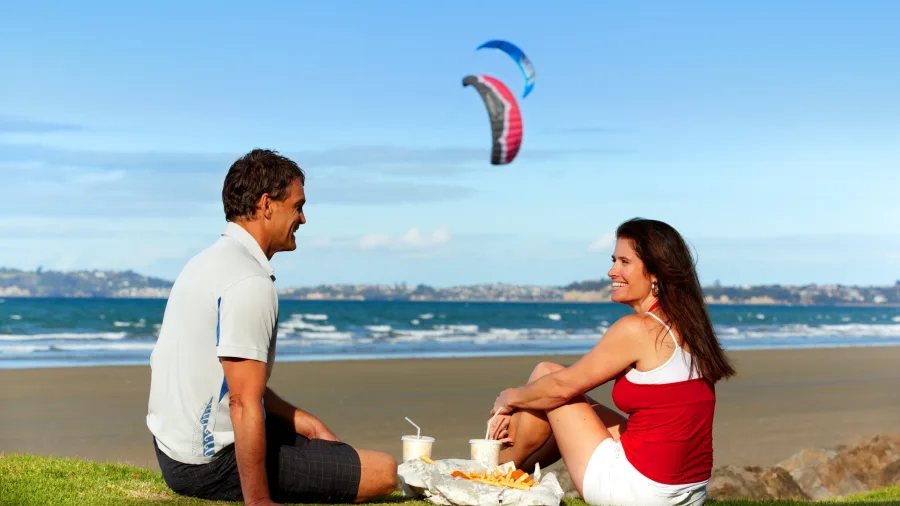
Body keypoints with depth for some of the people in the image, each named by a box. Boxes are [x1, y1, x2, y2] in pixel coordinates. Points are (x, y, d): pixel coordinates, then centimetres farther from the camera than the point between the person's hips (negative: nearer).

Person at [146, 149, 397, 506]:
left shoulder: (210, 261, 11)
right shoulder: (250, 282, -21)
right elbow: (245, 405, -26)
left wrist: (297, 419, 15)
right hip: (213, 465, -10)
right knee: (383, 472, -8)